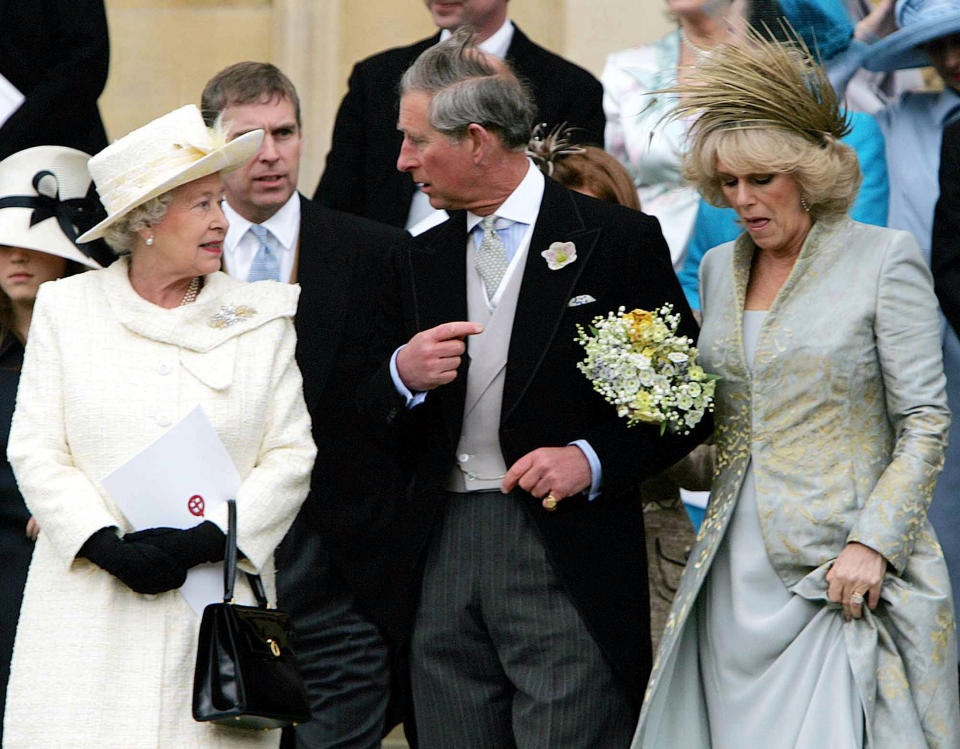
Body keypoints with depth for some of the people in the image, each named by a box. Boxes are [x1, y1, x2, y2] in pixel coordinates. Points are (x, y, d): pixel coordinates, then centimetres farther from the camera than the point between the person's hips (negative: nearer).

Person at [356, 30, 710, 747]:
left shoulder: (620, 240, 1)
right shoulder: (419, 264, 16)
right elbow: (373, 424, 15)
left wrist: (594, 458, -13)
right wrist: (402, 377, -7)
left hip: (569, 563, -5)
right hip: (441, 564, 5)